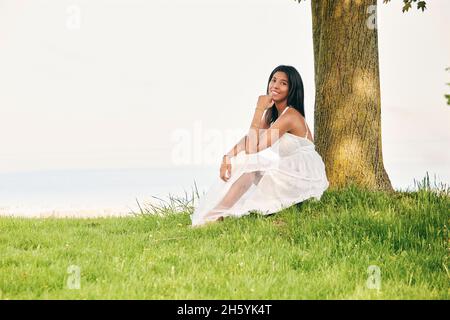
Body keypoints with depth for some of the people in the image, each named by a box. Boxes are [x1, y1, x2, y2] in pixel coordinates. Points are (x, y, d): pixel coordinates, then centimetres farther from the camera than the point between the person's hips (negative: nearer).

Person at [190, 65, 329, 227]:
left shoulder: (289, 116, -19)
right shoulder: (272, 113, 10)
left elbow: (255, 147, -23)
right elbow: (249, 140, 3)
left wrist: (259, 109, -21)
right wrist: (227, 157, -15)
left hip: (305, 180, -9)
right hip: (288, 173, 9)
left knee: (248, 163, -21)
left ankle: (213, 216, -17)